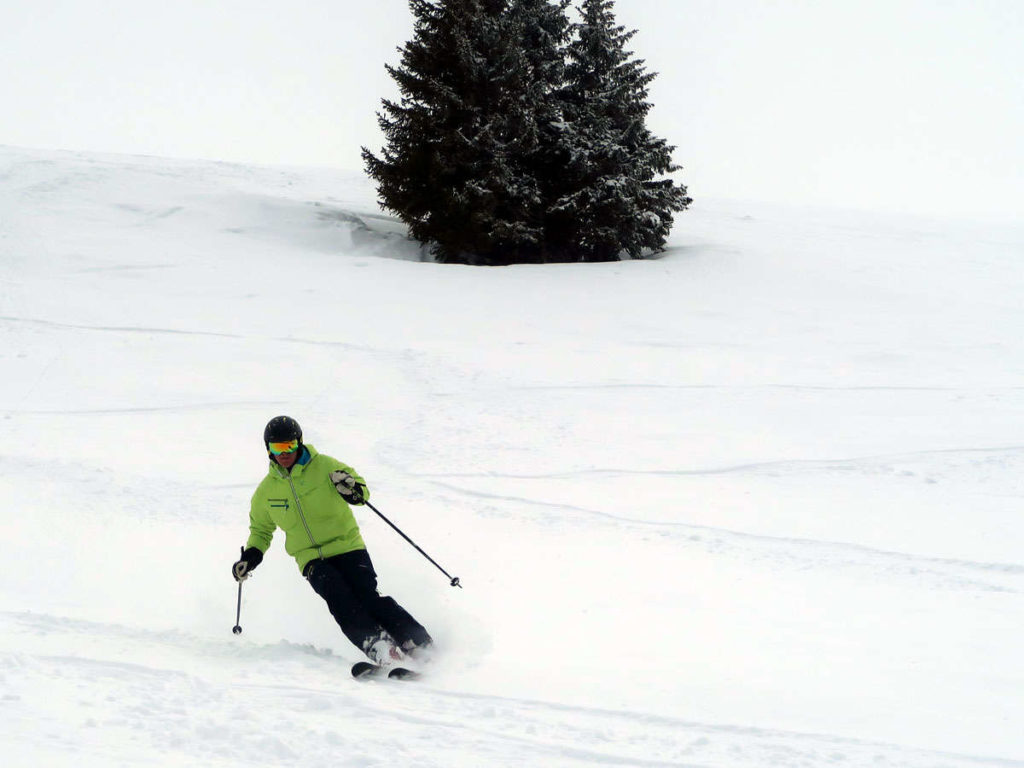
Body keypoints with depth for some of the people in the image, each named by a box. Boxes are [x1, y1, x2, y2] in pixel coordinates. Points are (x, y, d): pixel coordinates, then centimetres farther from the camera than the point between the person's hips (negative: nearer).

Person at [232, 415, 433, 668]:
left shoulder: (324, 466, -1)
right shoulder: (267, 491, 7)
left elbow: (362, 493, 6)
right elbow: (261, 529, 25)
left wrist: (353, 490, -18)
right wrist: (251, 557, 7)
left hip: (347, 546, -2)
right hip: (311, 559, 2)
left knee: (367, 595, -22)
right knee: (339, 596, -27)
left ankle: (419, 645, -22)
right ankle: (377, 646, -39)